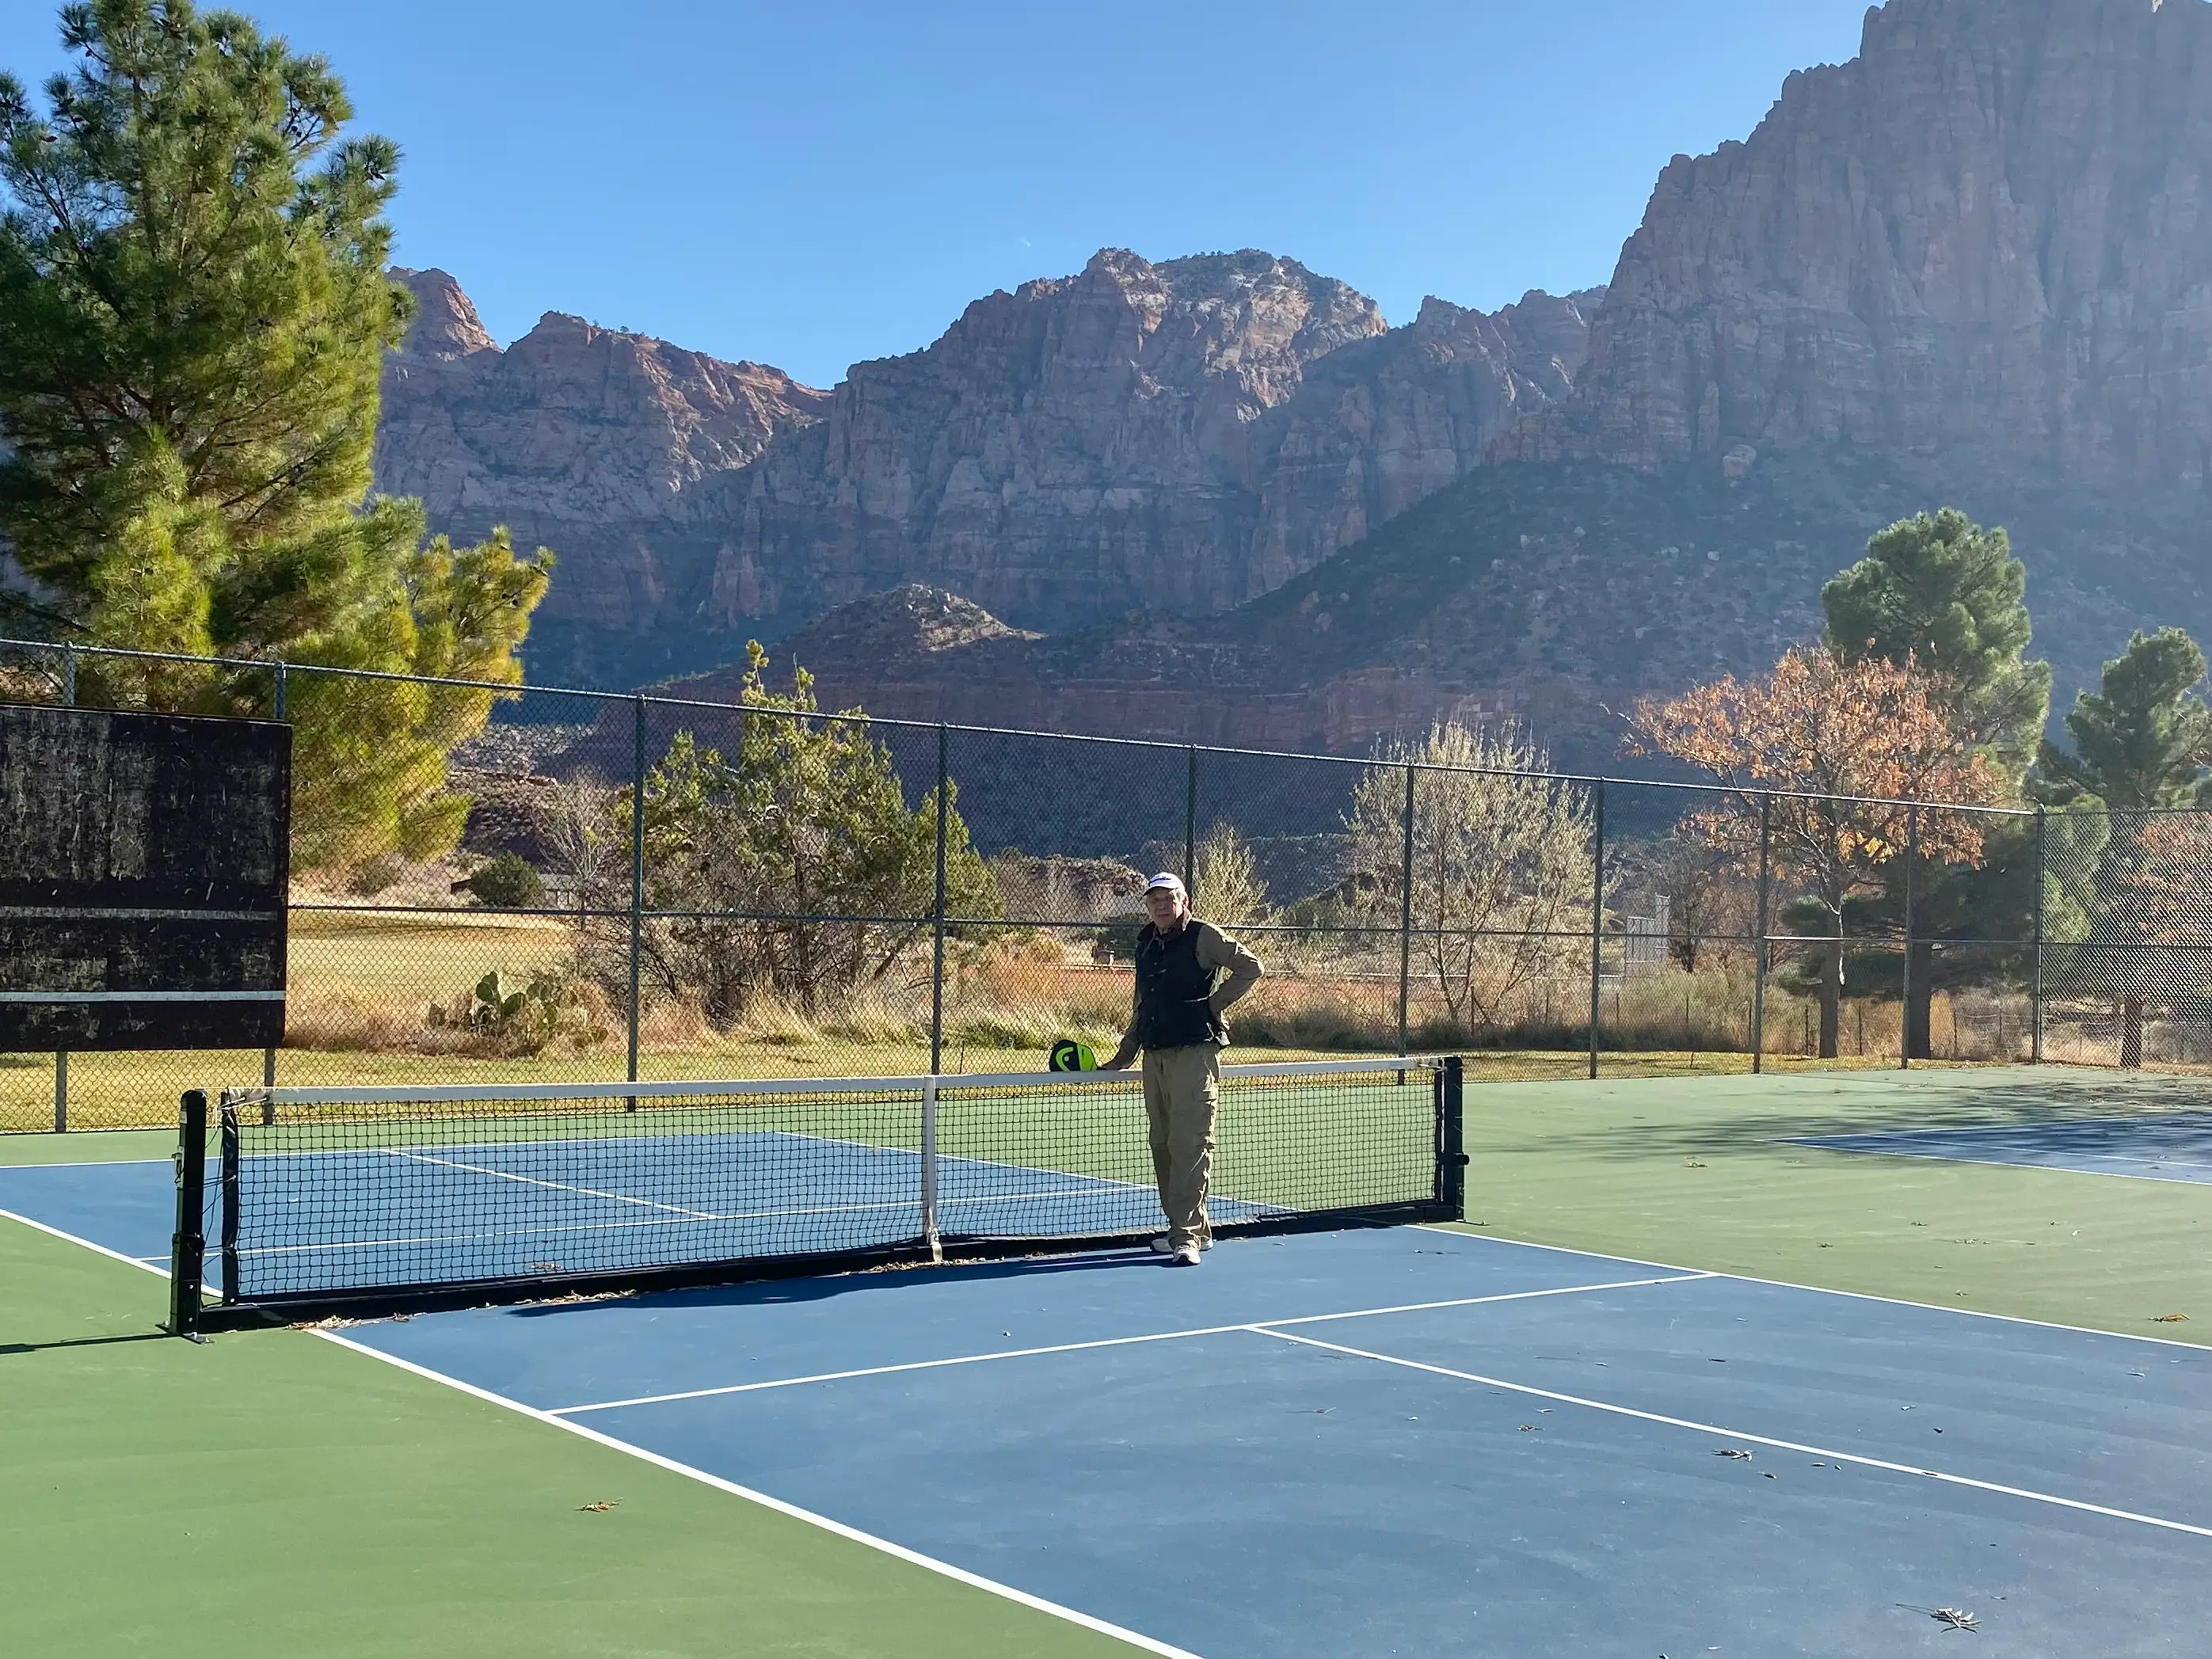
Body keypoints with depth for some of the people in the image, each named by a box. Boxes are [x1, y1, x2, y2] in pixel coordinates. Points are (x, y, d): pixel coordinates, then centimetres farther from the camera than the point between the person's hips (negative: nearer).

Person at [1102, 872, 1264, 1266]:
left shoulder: (1204, 936, -3)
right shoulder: (1146, 945, 17)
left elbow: (1251, 967, -4)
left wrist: (1214, 1004, -8)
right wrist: (1122, 1058, 22)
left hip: (1195, 1053, -7)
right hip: (1155, 1057, 7)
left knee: (1189, 1145, -12)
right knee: (1163, 1147, 8)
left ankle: (1187, 1236, -14)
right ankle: (1193, 1229, 18)